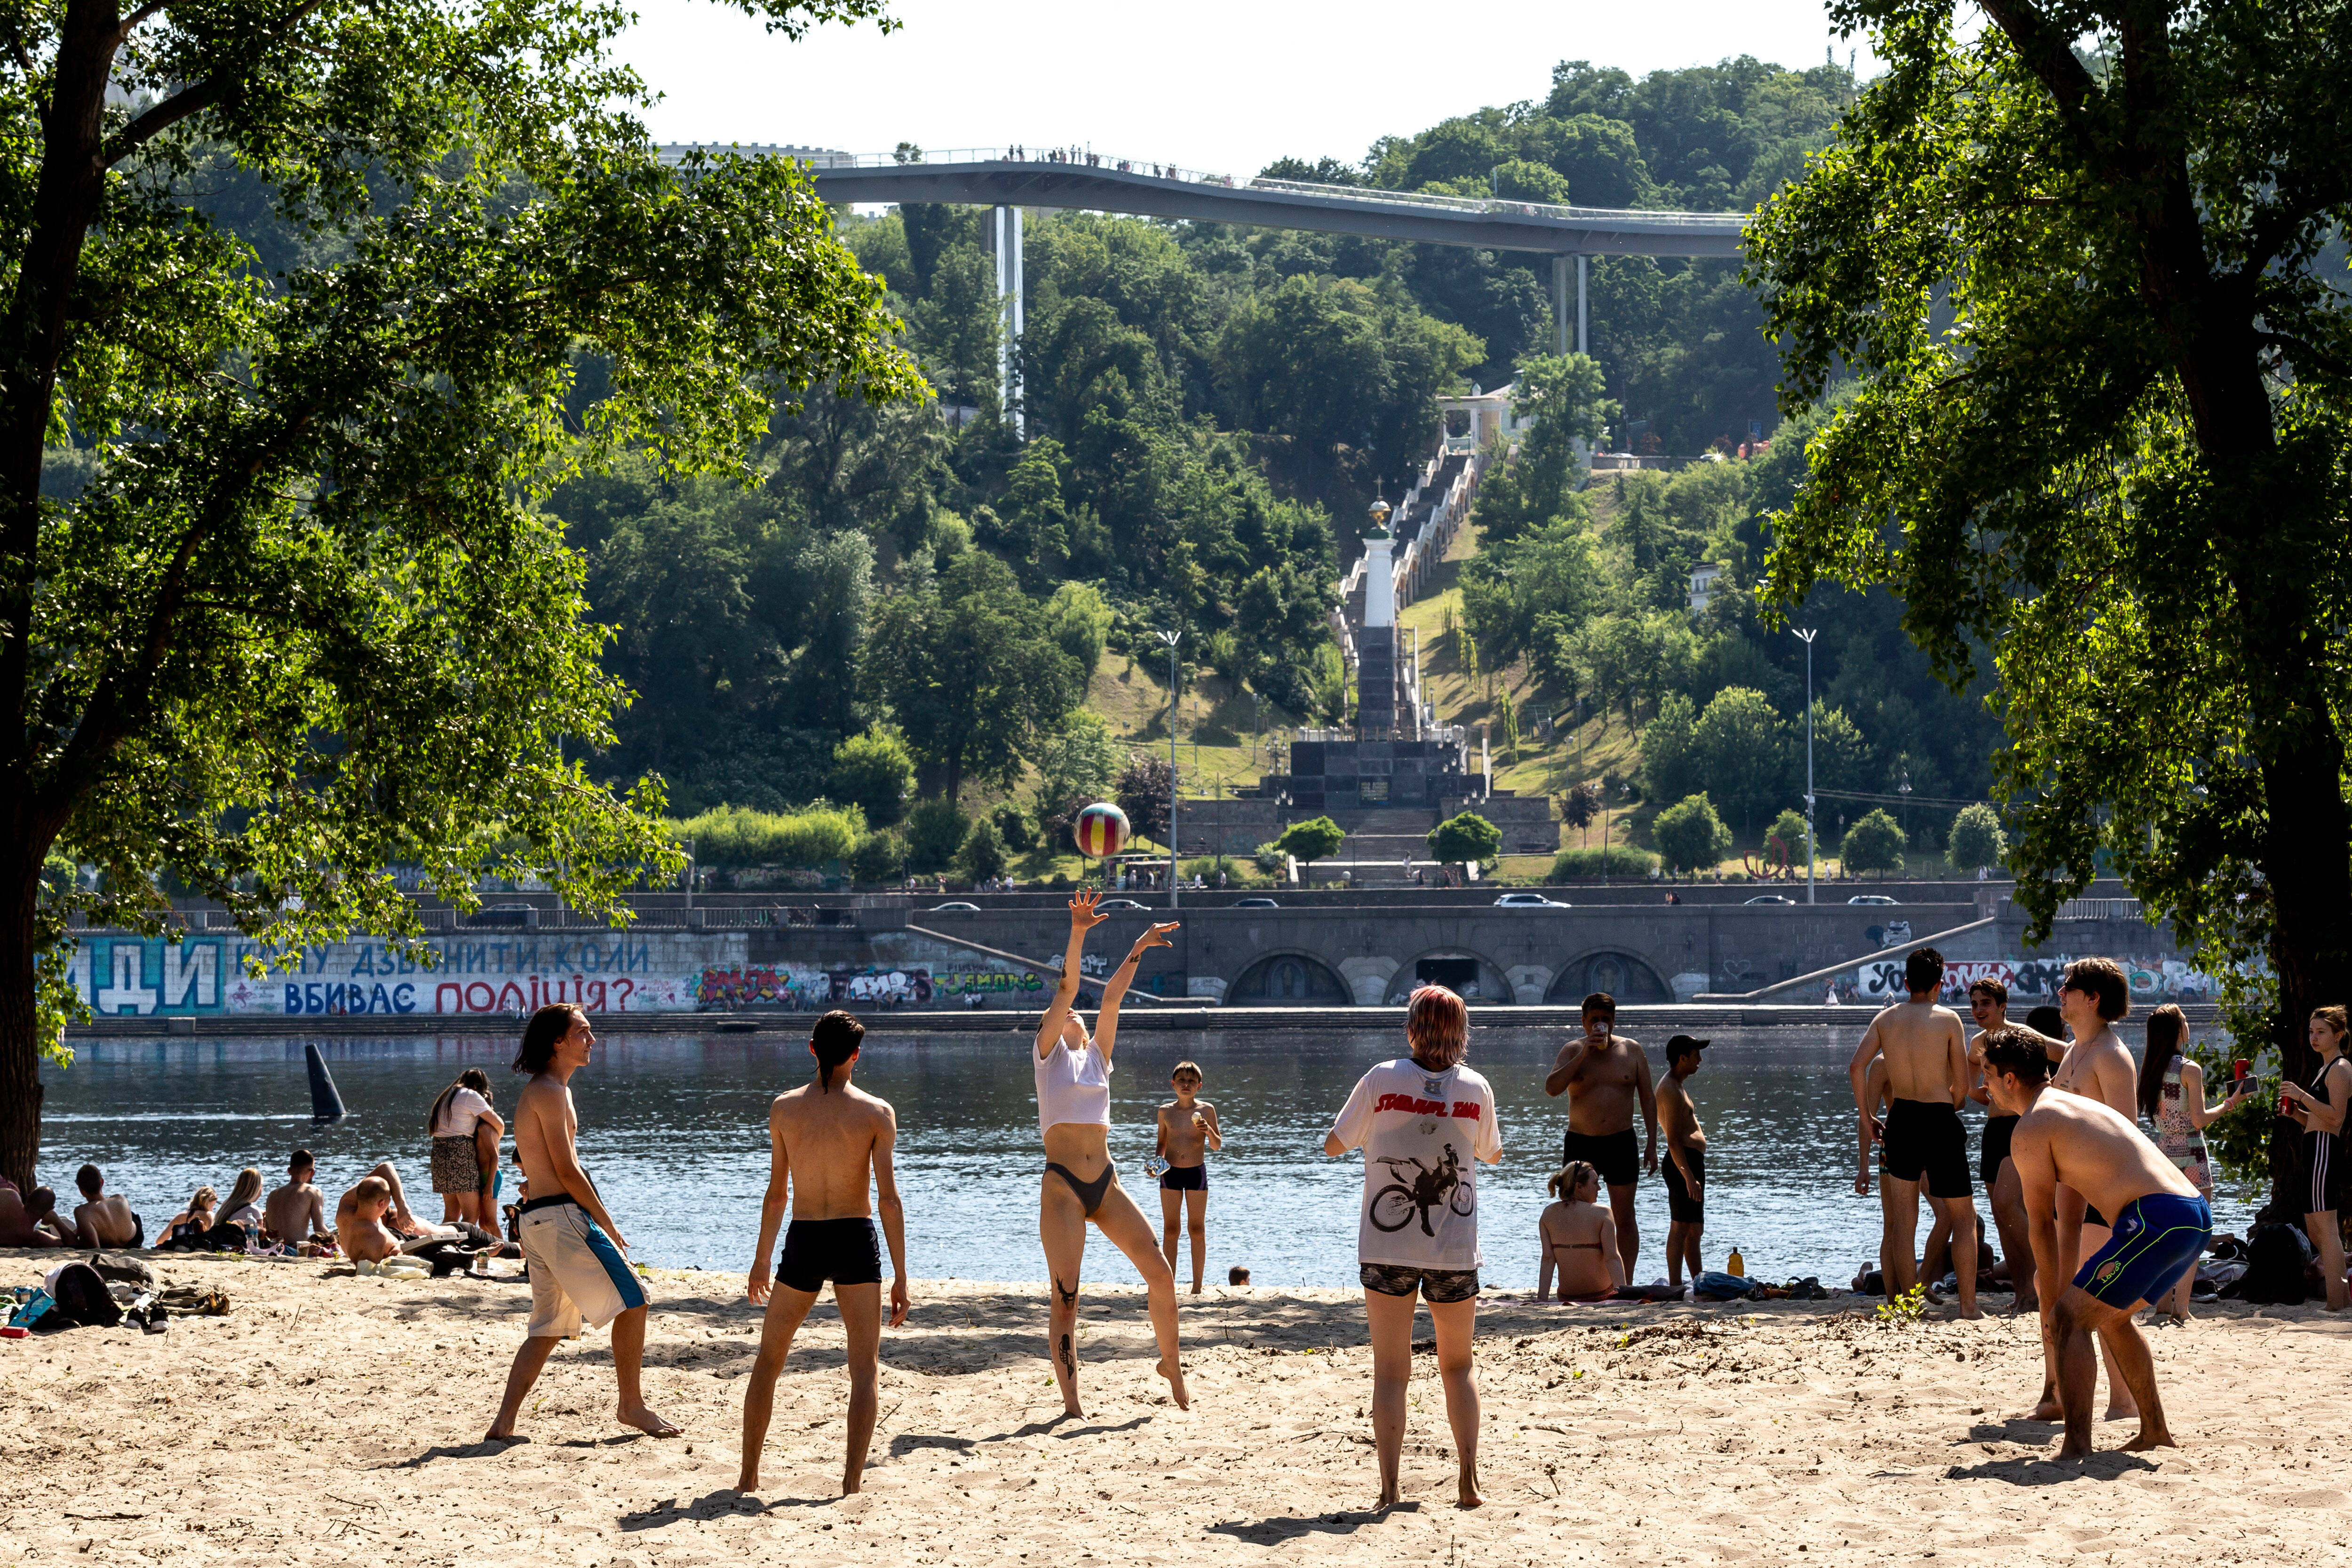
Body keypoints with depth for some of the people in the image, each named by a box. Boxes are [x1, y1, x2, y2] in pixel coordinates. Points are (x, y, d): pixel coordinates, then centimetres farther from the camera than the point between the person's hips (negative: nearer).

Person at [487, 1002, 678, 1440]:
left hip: (536, 1219, 10)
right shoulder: (550, 1092, -12)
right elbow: (567, 1170, -16)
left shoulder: (537, 1092, 20)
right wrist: (609, 1225, -10)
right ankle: (632, 1405, 1)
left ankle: (505, 1421, 2)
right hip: (561, 1217, -10)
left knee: (547, 1328, 10)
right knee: (632, 1300, -4)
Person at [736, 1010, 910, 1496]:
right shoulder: (877, 1113, -5)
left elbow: (776, 1193, 3)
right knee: (865, 1369, 6)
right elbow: (888, 1198, -8)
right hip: (856, 1241, -2)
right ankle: (853, 1479, -5)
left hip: (803, 1242, 2)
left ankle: (749, 1476, 17)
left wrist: (762, 1259, 15)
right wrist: (900, 1277, -5)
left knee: (768, 1360, 17)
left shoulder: (784, 1108, 0)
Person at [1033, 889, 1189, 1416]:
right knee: (1065, 1295, -7)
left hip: (1105, 1183, 4)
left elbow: (1110, 999, 9)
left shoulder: (1097, 1056, 17)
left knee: (1160, 1274, -1)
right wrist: (1077, 936, -16)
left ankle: (1171, 1366, 18)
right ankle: (1071, 1401, -5)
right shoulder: (1049, 1054, 6)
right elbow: (1065, 990, -5)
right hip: (1062, 1184, -4)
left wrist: (1137, 952, 2)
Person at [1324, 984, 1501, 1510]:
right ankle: (1468, 1479, 7)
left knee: (1391, 1372, 4)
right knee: (1458, 1366, 16)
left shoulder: (1382, 1080, -8)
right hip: (1455, 1250, 1)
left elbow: (1333, 1145, 3)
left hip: (1387, 1248, -1)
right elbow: (1492, 1152, 15)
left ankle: (1389, 1489, -3)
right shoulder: (1475, 1089, -3)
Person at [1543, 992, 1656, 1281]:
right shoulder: (1572, 1051, 1)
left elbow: (1648, 1098, 8)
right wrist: (1583, 1054, -18)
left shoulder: (1631, 1051, 5)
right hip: (1580, 1142, 0)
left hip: (1621, 1142, 0)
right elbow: (1551, 1088, -14)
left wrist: (1652, 1143, 2)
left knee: (1625, 1219, 1)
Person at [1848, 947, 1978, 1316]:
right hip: (1940, 1120, -4)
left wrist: (1867, 1119, 5)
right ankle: (1968, 1305, 2)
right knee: (1963, 1217, 6)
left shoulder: (1886, 1018, 4)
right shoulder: (1948, 1019, -6)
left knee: (1902, 1220, 9)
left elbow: (1856, 1067, -3)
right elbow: (1962, 1085, -5)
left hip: (1900, 1120, 4)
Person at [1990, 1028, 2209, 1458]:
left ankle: (2076, 1447, -19)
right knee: (2111, 1316, 28)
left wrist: (2050, 1305, 10)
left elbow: (2043, 1225, 2)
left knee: (2070, 1319, -8)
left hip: (2156, 1218, -9)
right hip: (2196, 1217, 9)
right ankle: (2154, 1430, 36)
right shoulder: (2082, 1107, 28)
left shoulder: (2030, 1129, -1)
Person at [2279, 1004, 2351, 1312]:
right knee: (2315, 1229, 12)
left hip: (2325, 1148, -11)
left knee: (2325, 1227, -14)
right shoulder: (2323, 1069, 24)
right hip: (2313, 1150, 11)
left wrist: (2302, 1096, -20)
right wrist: (2295, 1112, 11)